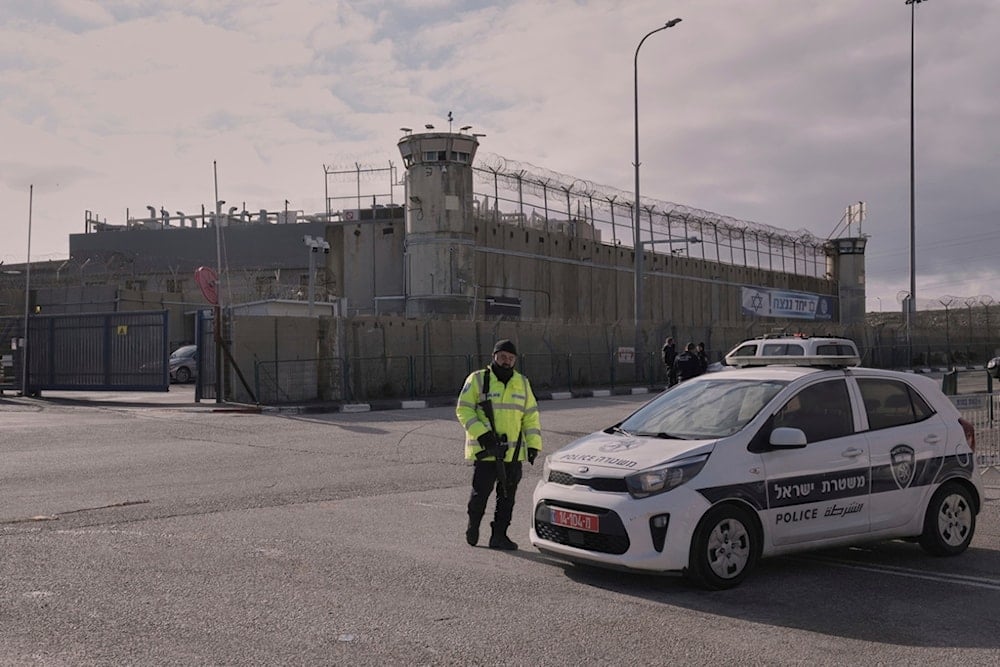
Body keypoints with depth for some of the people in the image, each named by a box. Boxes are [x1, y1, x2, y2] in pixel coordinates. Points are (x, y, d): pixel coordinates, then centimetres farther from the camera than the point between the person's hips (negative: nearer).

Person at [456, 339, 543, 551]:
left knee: (507, 496, 5)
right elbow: (463, 410, -7)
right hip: (484, 451, -4)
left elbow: (531, 415, 13)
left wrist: (533, 444, 3)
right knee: (481, 492, 0)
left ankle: (499, 535, 14)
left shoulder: (522, 383, 11)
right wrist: (482, 434, -19)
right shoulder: (477, 380, -2)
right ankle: (473, 526, 25)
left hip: (513, 452, 4)